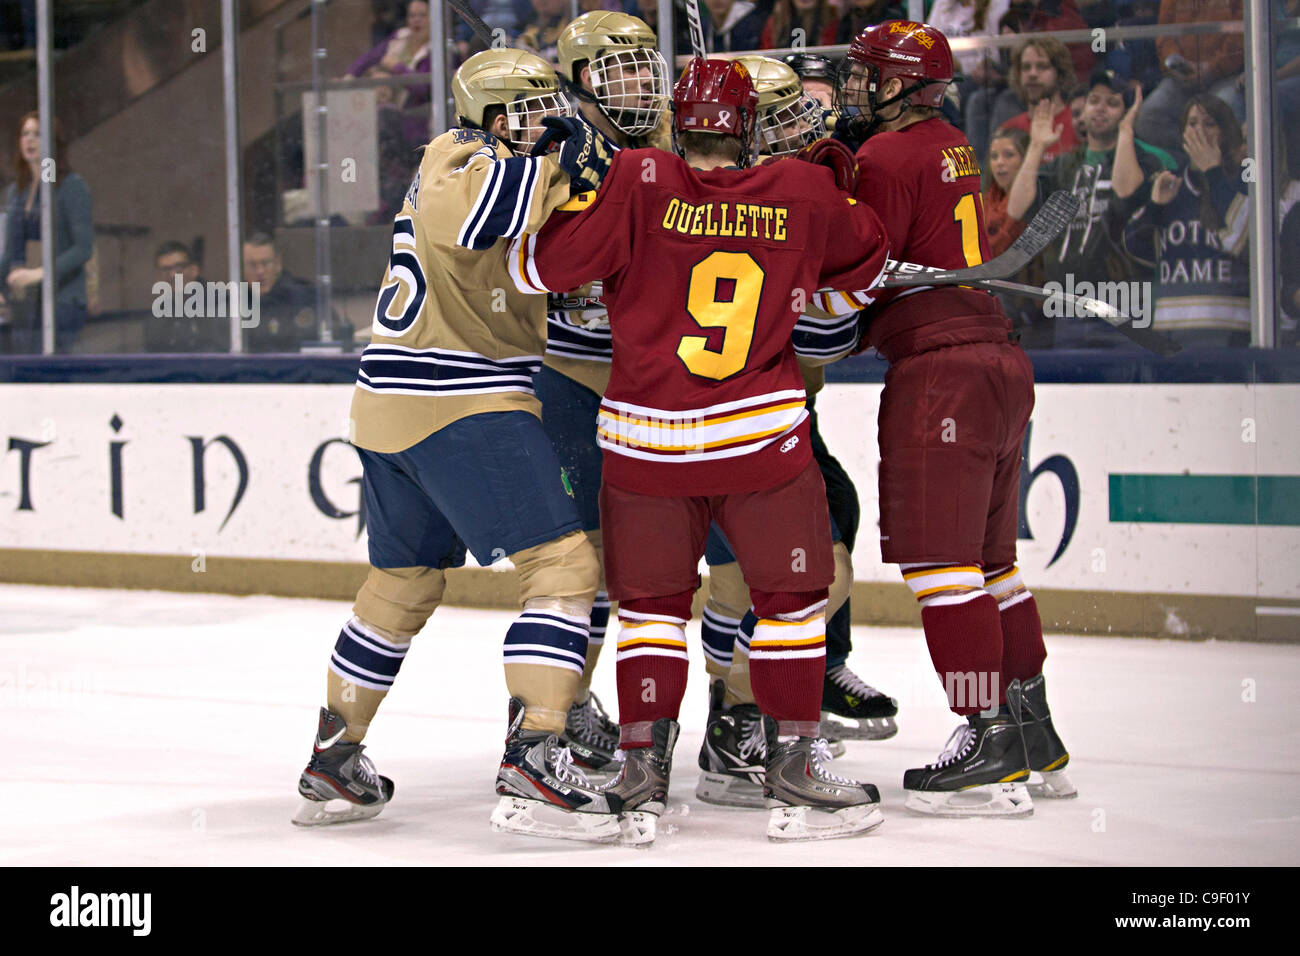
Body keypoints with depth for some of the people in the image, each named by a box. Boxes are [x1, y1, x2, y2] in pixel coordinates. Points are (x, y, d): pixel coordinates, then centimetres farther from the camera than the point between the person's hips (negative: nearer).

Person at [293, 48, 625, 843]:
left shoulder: (511, 173, 22)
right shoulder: (463, 159, -6)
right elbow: (467, 213, -24)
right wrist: (558, 165, -20)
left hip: (389, 409, 11)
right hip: (461, 405, -11)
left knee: (405, 582, 21)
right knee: (562, 563, -13)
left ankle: (334, 761, 27)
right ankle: (533, 763, -22)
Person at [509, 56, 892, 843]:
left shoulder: (636, 182, -8)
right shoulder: (804, 196, 0)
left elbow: (541, 264, -7)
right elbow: (869, 261, 18)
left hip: (645, 439, 0)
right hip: (762, 435, 0)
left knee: (653, 602, 14)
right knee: (792, 596, 12)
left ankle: (642, 777, 11)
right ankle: (794, 774, 11)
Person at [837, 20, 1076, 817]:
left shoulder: (886, 158, -9)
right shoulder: (953, 148, 17)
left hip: (939, 367, -9)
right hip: (1001, 359, 9)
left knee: (941, 561, -8)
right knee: (990, 559, 15)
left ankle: (992, 750, -11)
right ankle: (1034, 736, 19)